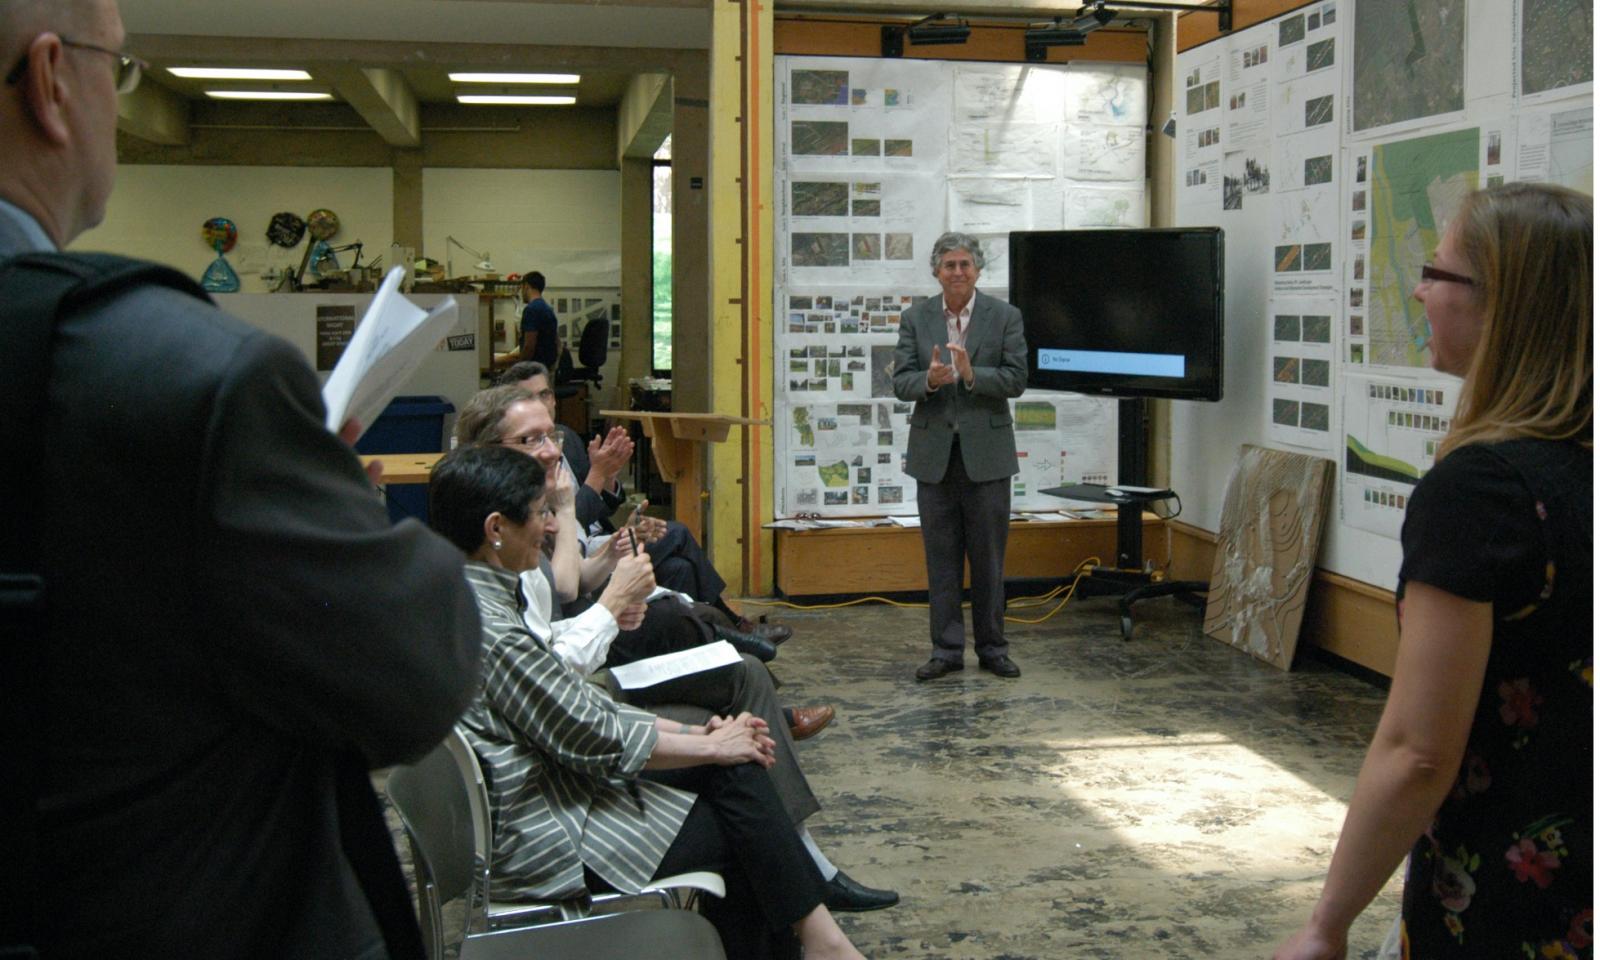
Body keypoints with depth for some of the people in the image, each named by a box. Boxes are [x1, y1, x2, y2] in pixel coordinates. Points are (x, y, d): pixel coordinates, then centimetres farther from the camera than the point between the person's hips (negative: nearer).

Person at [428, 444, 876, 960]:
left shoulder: (470, 597, 5)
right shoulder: (486, 626, -25)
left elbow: (578, 706, 9)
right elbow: (596, 738, -19)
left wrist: (692, 732, 2)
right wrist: (711, 746, -6)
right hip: (546, 841, -9)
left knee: (738, 766, 4)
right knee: (738, 777, -3)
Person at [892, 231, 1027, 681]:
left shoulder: (1005, 316, 1)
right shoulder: (914, 318, 5)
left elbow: (1017, 379, -6)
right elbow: (901, 382, -1)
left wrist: (970, 374, -21)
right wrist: (929, 379, -22)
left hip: (986, 451, -1)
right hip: (934, 452, 1)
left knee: (988, 555, 6)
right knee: (941, 556, 6)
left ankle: (992, 647, 17)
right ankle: (947, 649, 14)